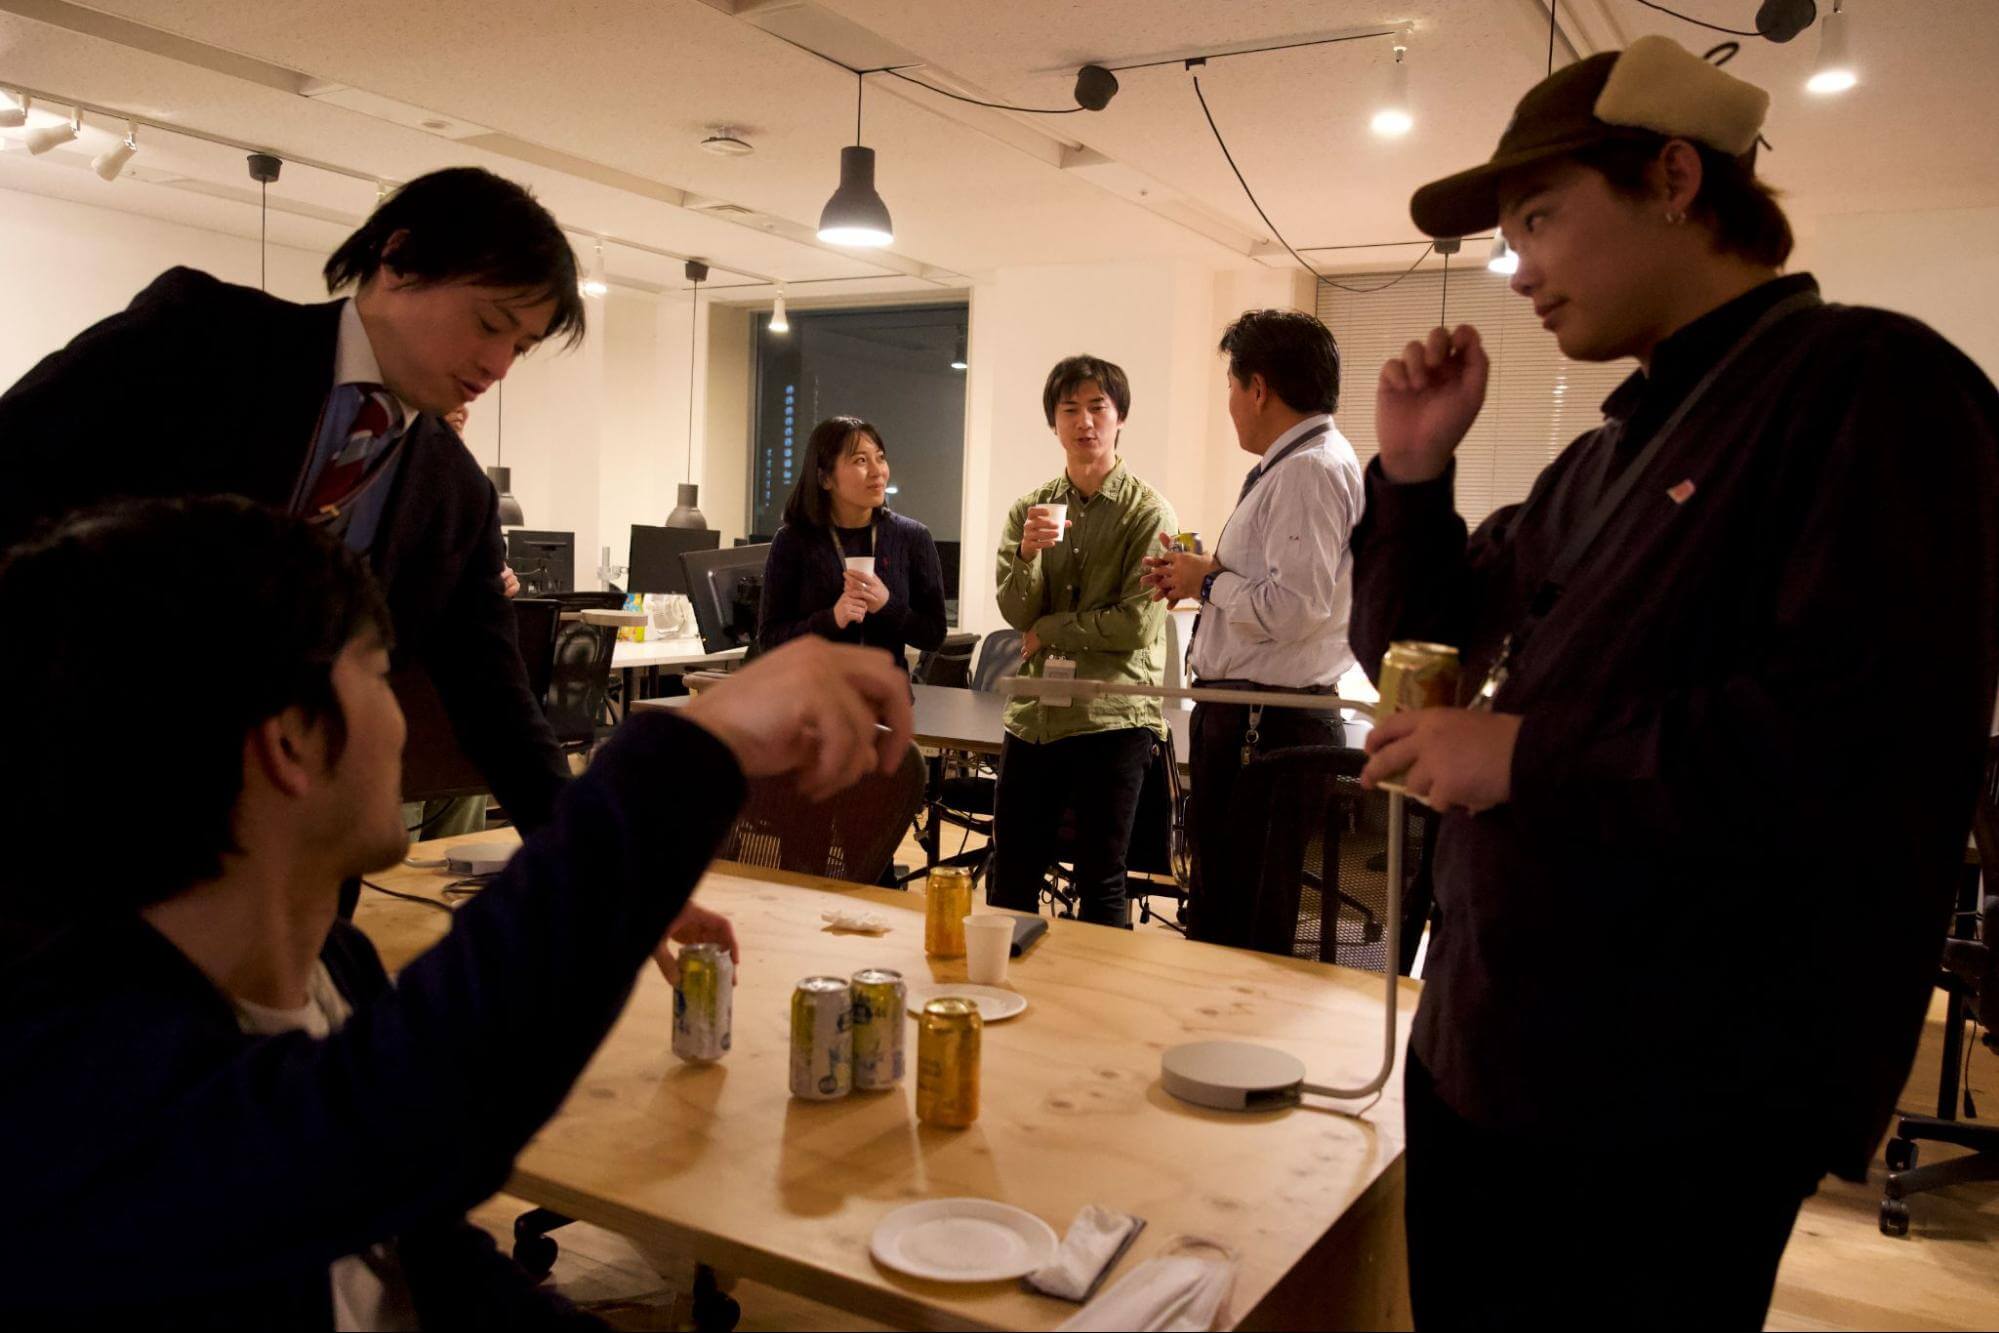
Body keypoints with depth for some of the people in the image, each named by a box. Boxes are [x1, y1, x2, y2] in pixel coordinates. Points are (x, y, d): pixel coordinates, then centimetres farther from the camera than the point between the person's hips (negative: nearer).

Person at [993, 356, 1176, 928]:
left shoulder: (1149, 514, -4)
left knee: (1101, 884, 6)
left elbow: (1136, 625, -12)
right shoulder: (1029, 510, 9)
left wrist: (1048, 630, -4)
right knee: (1009, 881, 12)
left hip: (1114, 717, -4)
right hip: (1033, 714, 4)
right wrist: (1029, 553, -18)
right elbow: (1016, 612, -1)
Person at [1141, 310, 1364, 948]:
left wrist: (1210, 581, -10)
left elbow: (1296, 607, -25)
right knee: (1217, 901, 18)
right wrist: (1202, 576, 12)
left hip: (1264, 726, -11)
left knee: (1231, 922, -5)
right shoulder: (1291, 467, 16)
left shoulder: (1310, 471, -15)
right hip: (1254, 720, 11)